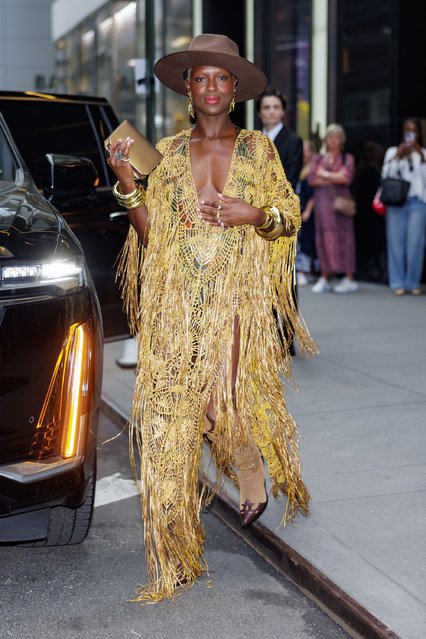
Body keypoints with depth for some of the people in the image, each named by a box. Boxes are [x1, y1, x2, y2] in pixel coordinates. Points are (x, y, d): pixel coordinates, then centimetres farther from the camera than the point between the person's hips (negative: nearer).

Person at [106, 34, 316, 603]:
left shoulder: (257, 147, 7)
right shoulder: (168, 151, 11)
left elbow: (290, 216, 7)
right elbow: (151, 231, 7)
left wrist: (253, 214, -11)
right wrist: (127, 185, -7)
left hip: (237, 295, -1)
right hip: (177, 300, 1)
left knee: (232, 397, -5)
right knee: (167, 409, -5)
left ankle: (253, 482, 32)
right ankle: (172, 559, 4)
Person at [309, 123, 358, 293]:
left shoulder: (347, 158, 9)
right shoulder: (318, 159, 16)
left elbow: (347, 178, -7)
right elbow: (312, 179, 1)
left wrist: (325, 174, -1)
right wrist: (335, 178, -4)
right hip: (322, 201, 3)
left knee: (342, 236, -6)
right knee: (323, 237, -2)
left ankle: (349, 279, -6)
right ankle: (325, 279, 0)